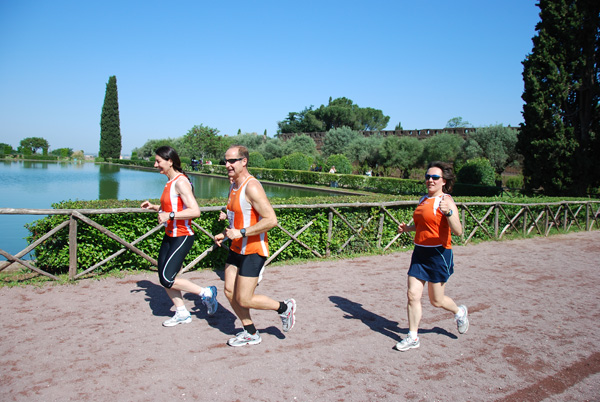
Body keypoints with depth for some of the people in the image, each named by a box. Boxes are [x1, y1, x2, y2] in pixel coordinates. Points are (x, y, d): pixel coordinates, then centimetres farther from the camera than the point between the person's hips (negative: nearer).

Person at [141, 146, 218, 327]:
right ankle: (182, 314, 25)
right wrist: (154, 207, 12)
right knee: (164, 278, 11)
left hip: (182, 237, -9)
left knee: (167, 279, -9)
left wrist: (170, 215, -26)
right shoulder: (170, 181, 11)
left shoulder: (181, 182, -18)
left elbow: (195, 211, -25)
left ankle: (206, 293, 7)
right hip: (169, 236, 10)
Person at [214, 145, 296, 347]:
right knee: (230, 293, 10)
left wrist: (241, 232, -24)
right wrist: (224, 235, 11)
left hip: (253, 251, -9)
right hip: (236, 248, 9)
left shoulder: (252, 187, -20)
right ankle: (250, 334, 27)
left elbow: (271, 220, -26)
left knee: (244, 300, -4)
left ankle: (284, 307, 19)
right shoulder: (233, 185, 9)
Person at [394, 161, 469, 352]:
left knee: (437, 301, 8)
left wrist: (448, 212, -40)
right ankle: (413, 337, 15)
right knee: (413, 295, 2)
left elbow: (458, 231, -24)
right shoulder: (424, 200, 10)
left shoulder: (446, 201, -13)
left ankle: (459, 312, 40)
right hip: (420, 252, 7)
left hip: (439, 254, -7)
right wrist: (407, 228, 9)